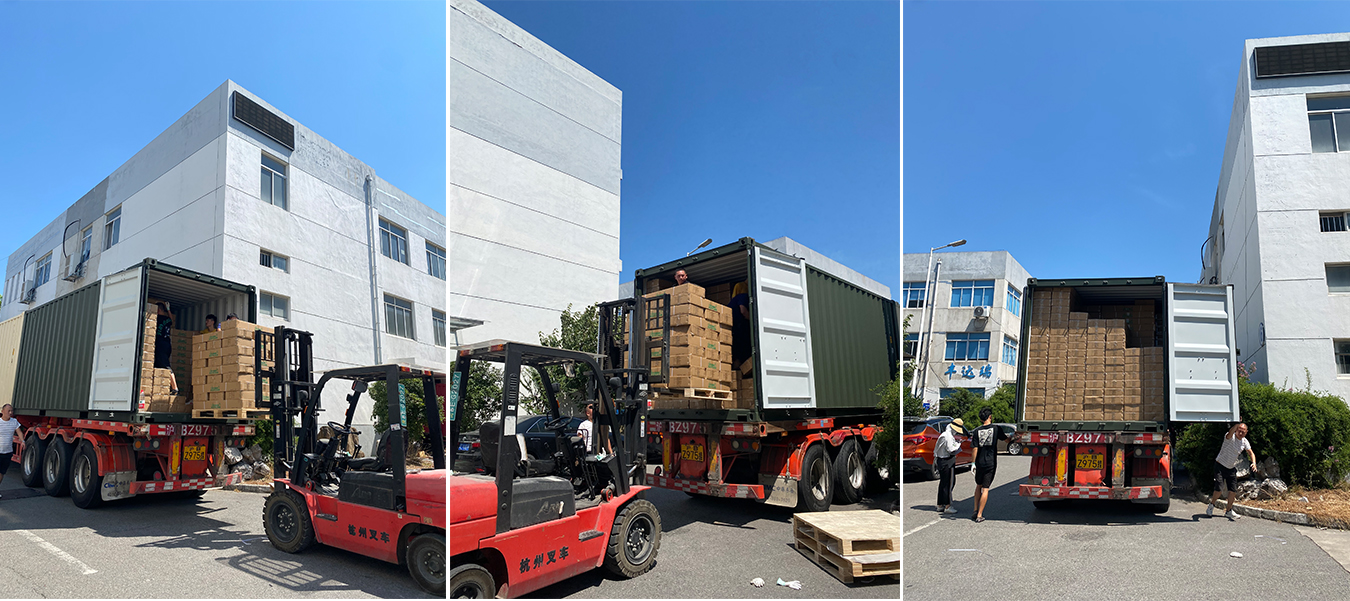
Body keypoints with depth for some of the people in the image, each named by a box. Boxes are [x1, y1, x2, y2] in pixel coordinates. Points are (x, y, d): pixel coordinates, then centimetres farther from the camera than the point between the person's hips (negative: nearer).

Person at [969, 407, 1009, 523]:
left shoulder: (977, 431, -1)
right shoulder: (996, 429, -3)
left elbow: (975, 449, -4)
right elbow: (1006, 439, 13)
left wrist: (973, 463, 1)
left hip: (980, 462, 2)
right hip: (991, 463, -2)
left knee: (978, 486, 20)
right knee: (985, 488, 1)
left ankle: (976, 510, 16)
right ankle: (979, 515, 1)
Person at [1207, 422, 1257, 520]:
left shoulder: (1245, 442, 2)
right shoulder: (1230, 437, -18)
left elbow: (1251, 453, 7)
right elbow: (1230, 432, -42)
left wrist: (1253, 462, -14)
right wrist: (1238, 424, -61)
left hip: (1232, 468, 6)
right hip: (1220, 465, -6)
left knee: (1233, 490, 2)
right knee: (1219, 488, -14)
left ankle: (1229, 511, 21)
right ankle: (1211, 505, 10)